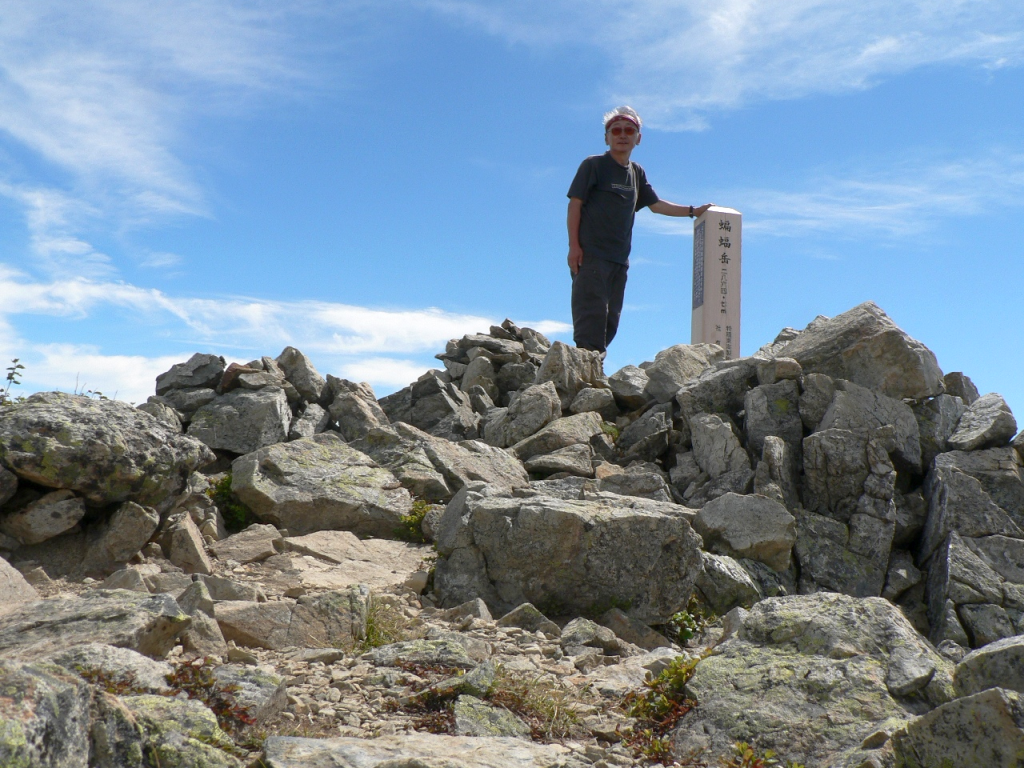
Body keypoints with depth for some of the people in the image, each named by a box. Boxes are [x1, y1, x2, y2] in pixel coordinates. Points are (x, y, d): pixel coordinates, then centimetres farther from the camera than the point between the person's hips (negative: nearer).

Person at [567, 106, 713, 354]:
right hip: (590, 254, -7)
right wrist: (574, 245, -12)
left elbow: (655, 204, 27)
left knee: (611, 319, 3)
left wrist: (693, 211, 26)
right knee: (592, 313, -14)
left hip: (620, 259, 7)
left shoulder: (637, 173, 18)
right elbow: (575, 205, -4)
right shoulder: (593, 165, 0)